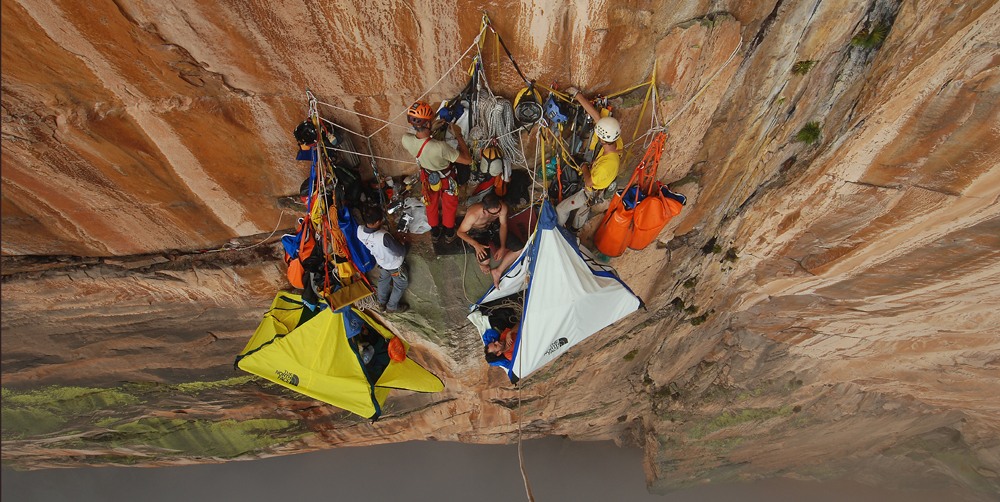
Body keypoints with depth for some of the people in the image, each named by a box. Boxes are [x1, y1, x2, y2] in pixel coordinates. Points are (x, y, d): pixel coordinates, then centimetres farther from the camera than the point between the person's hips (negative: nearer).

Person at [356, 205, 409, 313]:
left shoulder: (360, 230, -27)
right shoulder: (383, 237, -46)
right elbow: (401, 251, -32)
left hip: (380, 262, 6)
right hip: (394, 265, -6)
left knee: (383, 280, 34)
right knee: (401, 284, 24)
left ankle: (382, 303, 56)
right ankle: (392, 307, 44)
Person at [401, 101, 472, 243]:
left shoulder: (406, 139, -30)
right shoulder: (440, 147, -45)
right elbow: (467, 160, -34)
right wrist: (459, 136, -27)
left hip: (428, 177, 4)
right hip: (446, 179, -4)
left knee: (431, 204, 31)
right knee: (449, 205, 27)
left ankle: (435, 231, 54)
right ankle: (449, 232, 50)